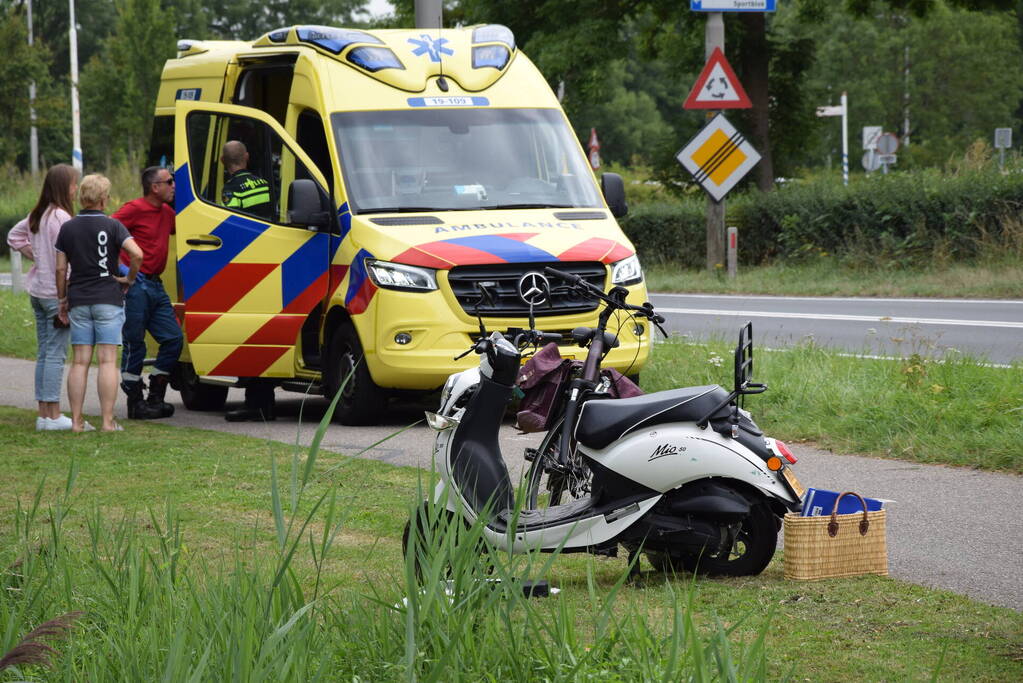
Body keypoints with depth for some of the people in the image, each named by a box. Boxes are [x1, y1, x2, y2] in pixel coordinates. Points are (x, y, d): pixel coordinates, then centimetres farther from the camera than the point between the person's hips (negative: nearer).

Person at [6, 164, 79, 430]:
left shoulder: (37, 215, 11)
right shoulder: (61, 217, -17)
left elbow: (14, 236, 26)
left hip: (38, 289, 9)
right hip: (55, 292, -9)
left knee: (44, 352, 11)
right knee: (55, 353, -7)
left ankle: (44, 414, 14)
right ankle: (53, 415, -7)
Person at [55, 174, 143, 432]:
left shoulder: (68, 228, 5)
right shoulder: (112, 226, -5)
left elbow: (61, 268, 5)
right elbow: (137, 254, -19)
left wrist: (62, 299, 14)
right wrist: (129, 278, -3)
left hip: (78, 301, 3)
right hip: (108, 299, -3)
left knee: (79, 362, 6)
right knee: (108, 362, -3)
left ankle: (77, 420, 4)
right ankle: (108, 421, -7)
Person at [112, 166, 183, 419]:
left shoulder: (167, 213, 15)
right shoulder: (135, 209, -10)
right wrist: (120, 268, -20)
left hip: (155, 285, 9)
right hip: (135, 284, -9)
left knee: (173, 338, 5)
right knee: (135, 344, -3)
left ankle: (156, 397, 14)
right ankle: (136, 403, 4)